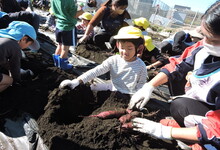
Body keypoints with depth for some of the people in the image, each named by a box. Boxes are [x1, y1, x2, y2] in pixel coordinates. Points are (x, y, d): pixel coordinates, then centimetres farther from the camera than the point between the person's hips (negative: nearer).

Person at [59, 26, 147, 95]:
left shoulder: (141, 66, -11)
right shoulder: (113, 60, -8)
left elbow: (140, 87, -2)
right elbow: (96, 71, -16)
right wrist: (77, 81, -27)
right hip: (112, 89, 3)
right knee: (92, 88, -7)